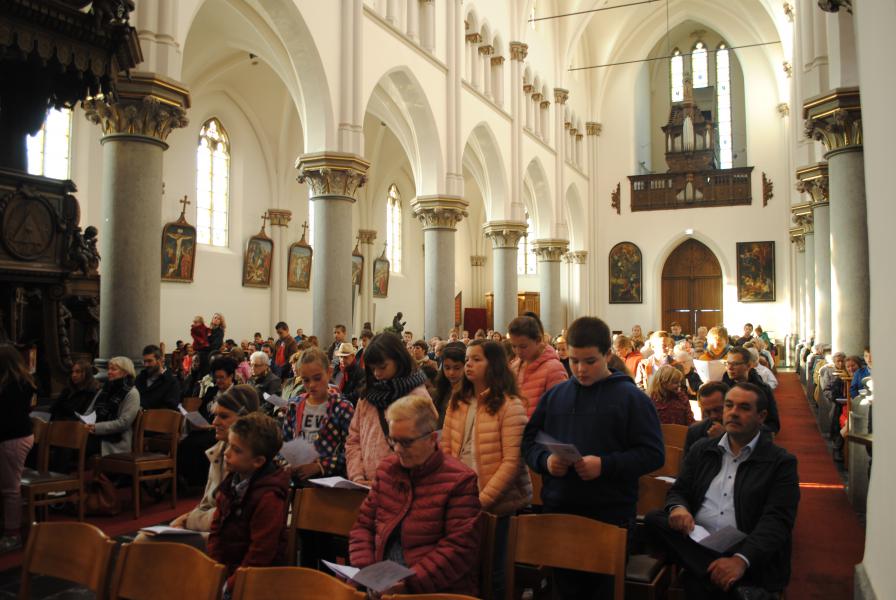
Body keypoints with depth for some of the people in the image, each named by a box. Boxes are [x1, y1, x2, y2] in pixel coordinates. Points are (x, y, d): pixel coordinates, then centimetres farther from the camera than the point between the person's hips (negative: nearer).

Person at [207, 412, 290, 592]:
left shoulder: (268, 497, -21)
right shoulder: (232, 480, 4)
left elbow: (261, 552, -18)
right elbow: (216, 529, 10)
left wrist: (230, 584, -13)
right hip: (224, 569, 8)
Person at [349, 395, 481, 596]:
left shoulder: (458, 480, -5)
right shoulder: (386, 468, 13)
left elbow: (460, 549, -10)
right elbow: (363, 525, 16)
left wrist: (409, 583, -16)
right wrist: (364, 571, -1)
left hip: (437, 589, -5)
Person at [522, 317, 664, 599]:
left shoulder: (631, 397, -5)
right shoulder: (554, 395, 6)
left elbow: (653, 454, -10)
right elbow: (529, 440, 10)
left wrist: (605, 465, -23)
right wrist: (545, 460, -12)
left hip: (610, 515, -3)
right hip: (557, 511, 4)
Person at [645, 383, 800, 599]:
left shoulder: (781, 462, 3)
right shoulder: (701, 449, 17)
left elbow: (777, 520, -9)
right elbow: (679, 491, 15)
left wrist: (741, 559, -26)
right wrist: (677, 508, -13)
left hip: (750, 559, -7)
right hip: (696, 543, 7)